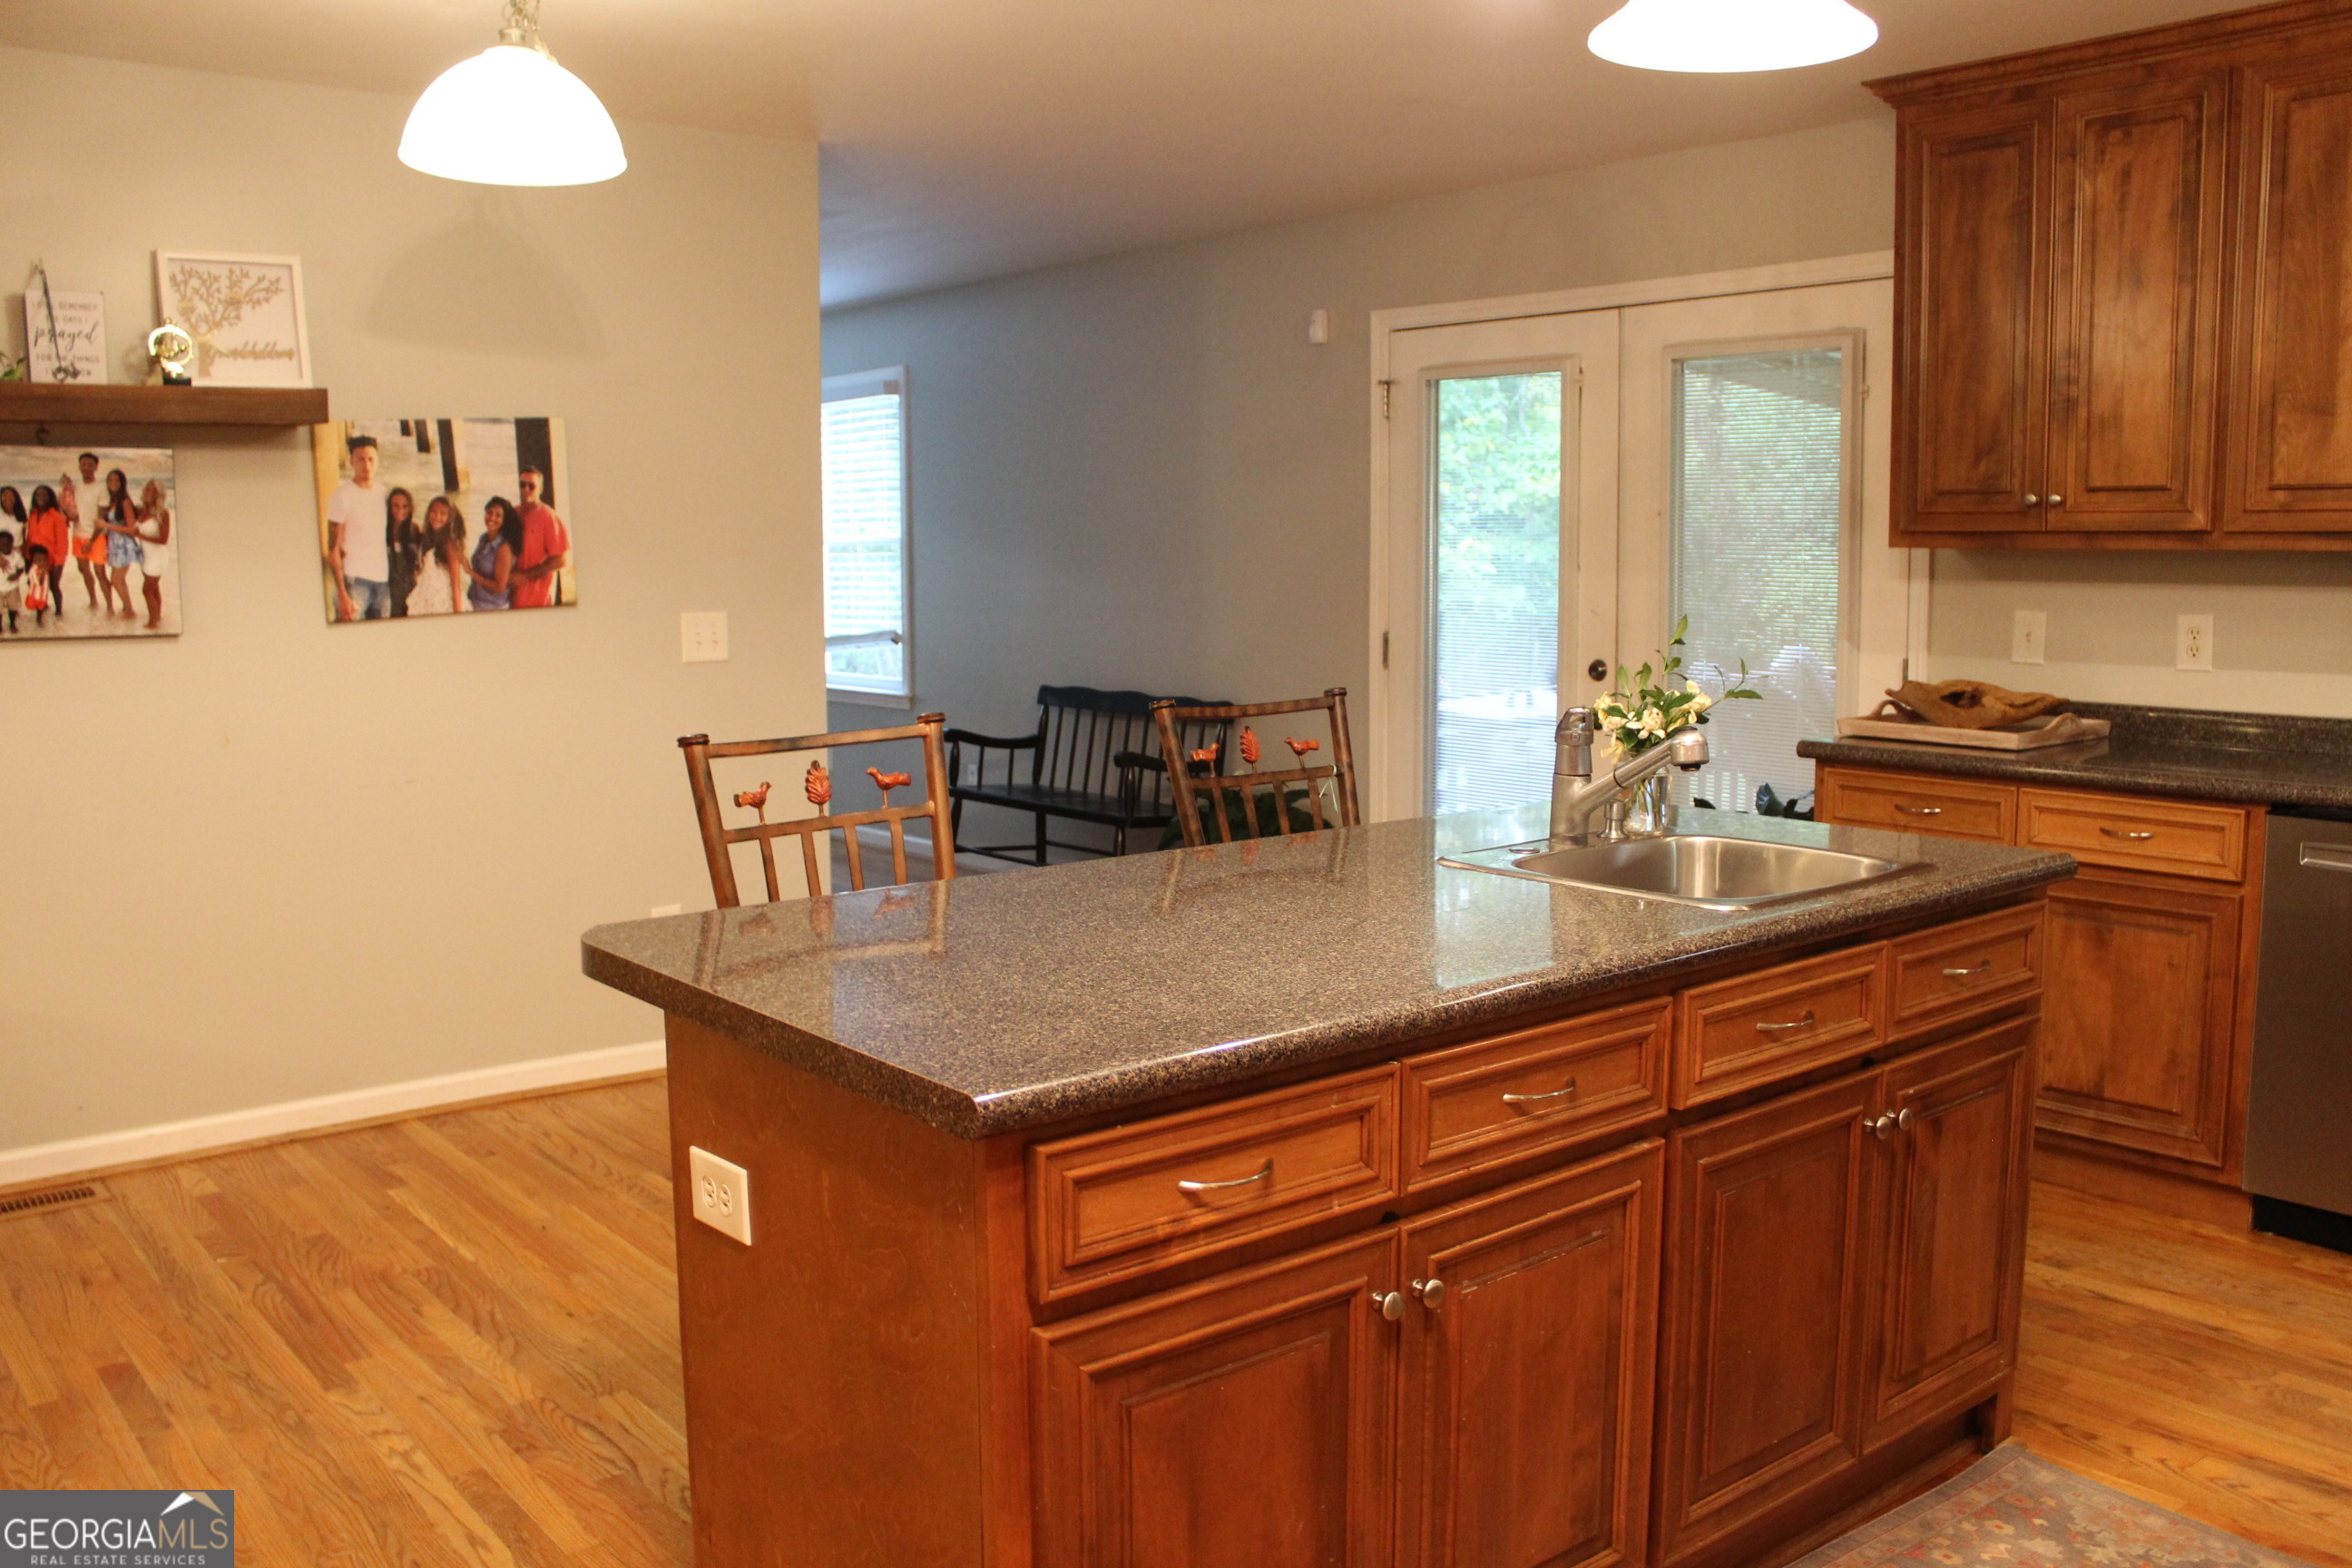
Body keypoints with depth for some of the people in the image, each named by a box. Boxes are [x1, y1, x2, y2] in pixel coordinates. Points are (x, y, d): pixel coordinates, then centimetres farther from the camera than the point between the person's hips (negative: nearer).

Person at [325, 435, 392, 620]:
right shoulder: (342, 495, -2)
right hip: (354, 579, -5)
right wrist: (342, 593, -15)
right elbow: (333, 548, -6)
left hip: (382, 580, 5)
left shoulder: (382, 494, 13)